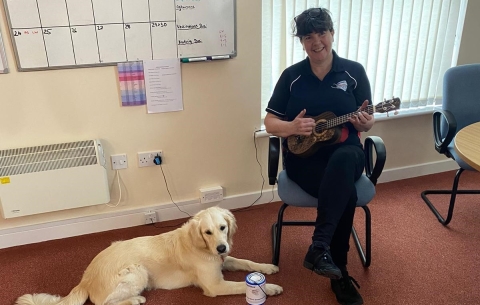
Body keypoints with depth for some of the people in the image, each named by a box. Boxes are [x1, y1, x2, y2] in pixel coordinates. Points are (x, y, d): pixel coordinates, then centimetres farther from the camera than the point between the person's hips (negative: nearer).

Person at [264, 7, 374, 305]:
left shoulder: (354, 71, 5)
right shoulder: (292, 76, 3)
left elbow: (366, 122, 7)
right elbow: (270, 122, 4)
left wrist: (364, 122, -19)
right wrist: (292, 127, -18)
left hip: (345, 152, 1)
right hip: (304, 156, -1)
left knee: (343, 161, -39)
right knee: (347, 193, -31)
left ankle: (319, 247, -33)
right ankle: (340, 273, -15)